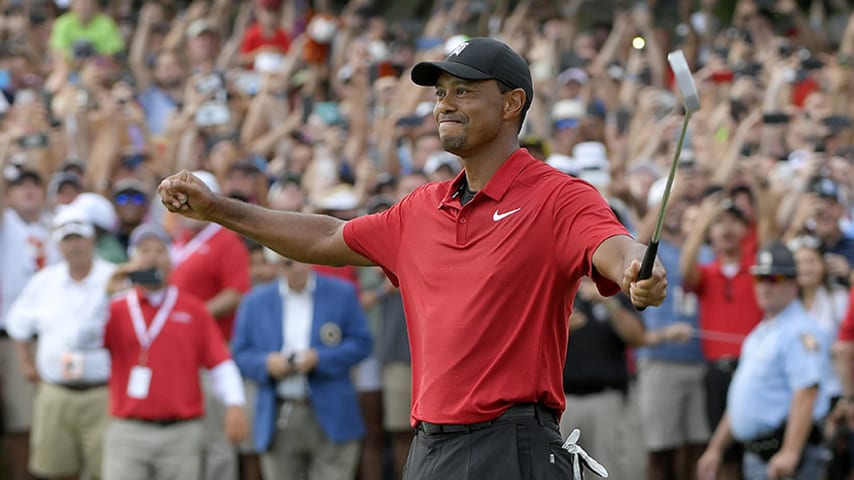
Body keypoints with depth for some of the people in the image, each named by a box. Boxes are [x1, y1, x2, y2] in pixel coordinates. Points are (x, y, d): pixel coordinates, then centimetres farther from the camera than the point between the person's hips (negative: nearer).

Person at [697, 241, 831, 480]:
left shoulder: (801, 331, -12)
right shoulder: (761, 333, 21)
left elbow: (806, 393, -23)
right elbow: (743, 398, 28)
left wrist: (790, 452, -31)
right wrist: (716, 448, 27)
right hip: (755, 455, 10)